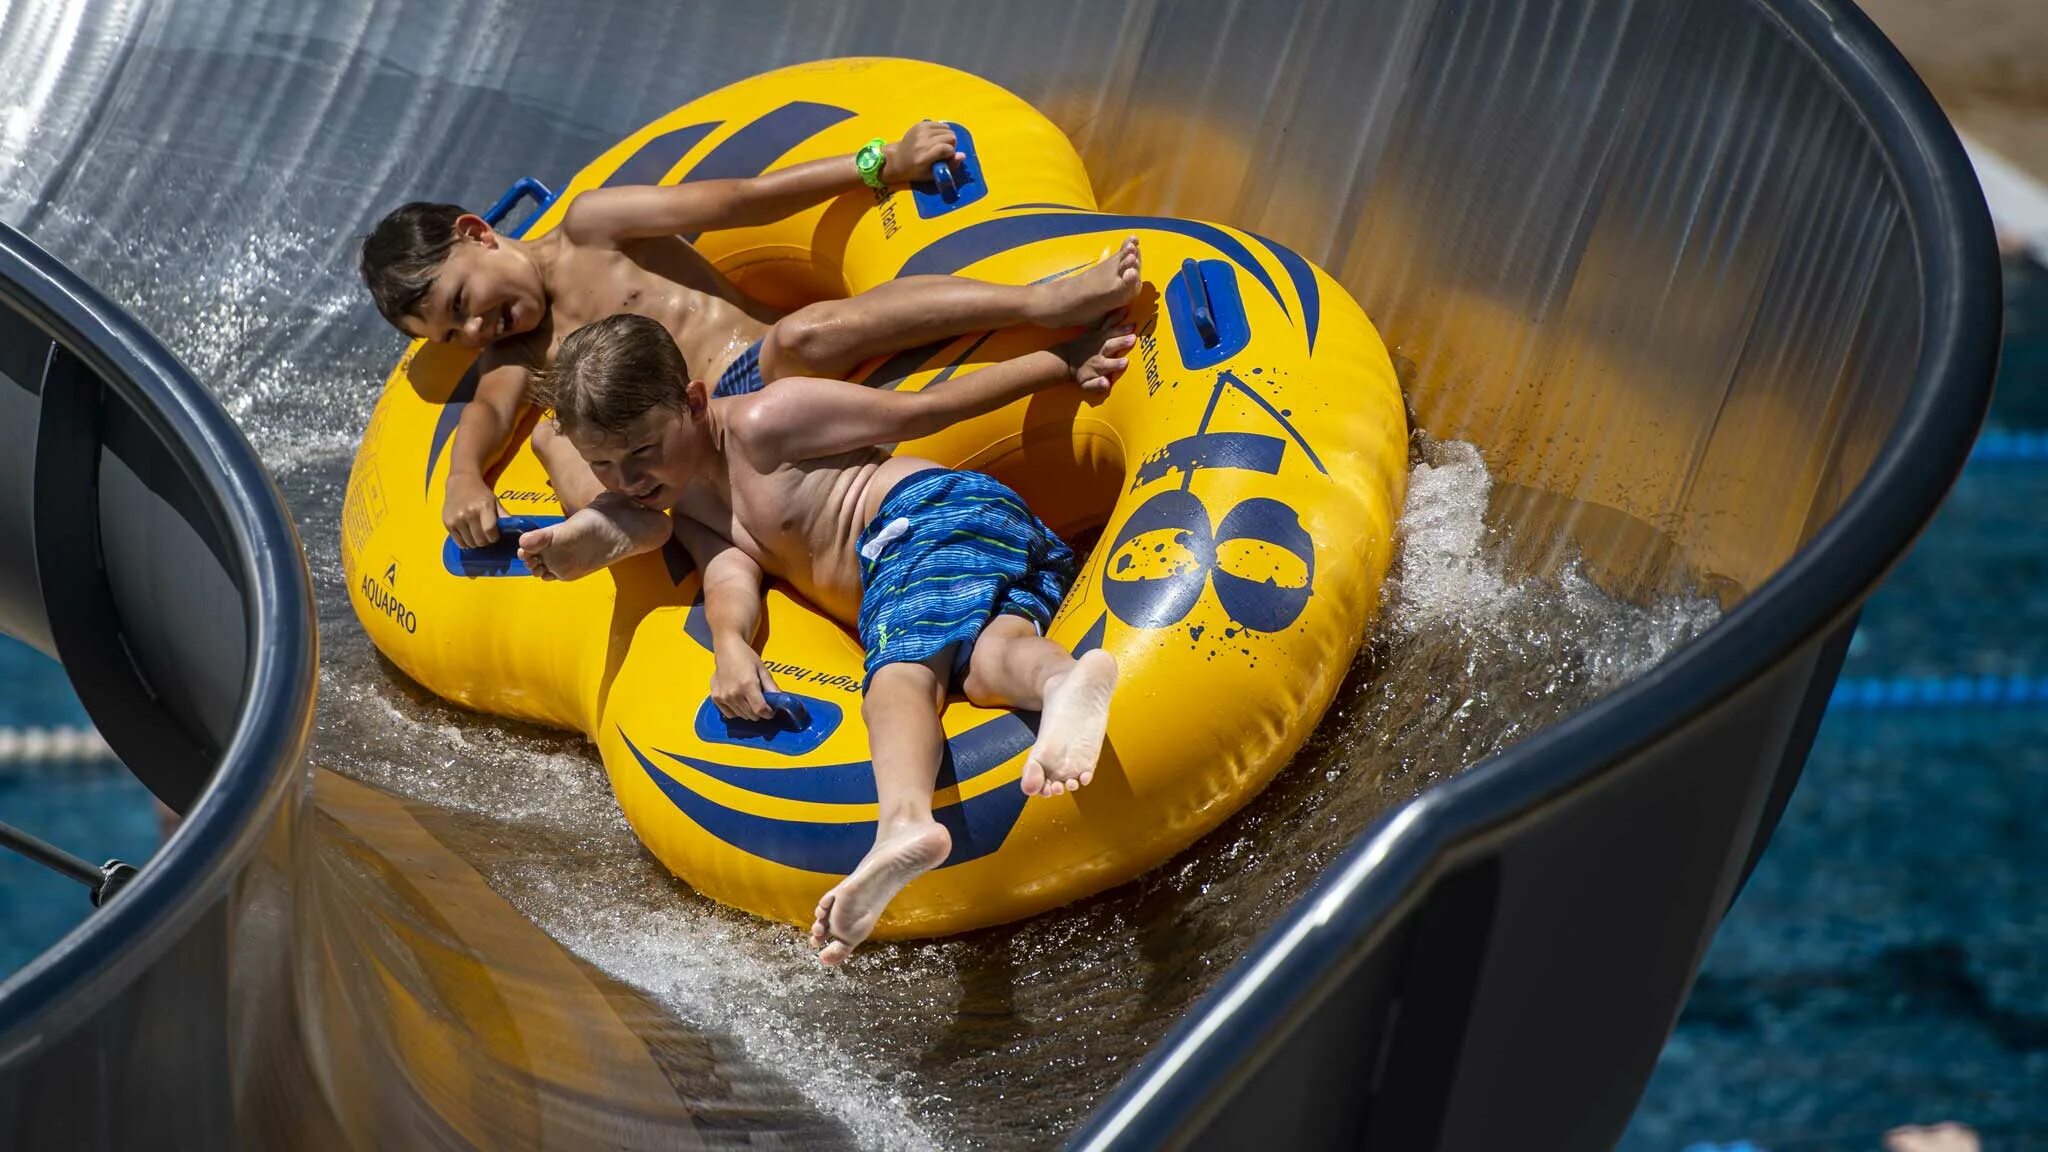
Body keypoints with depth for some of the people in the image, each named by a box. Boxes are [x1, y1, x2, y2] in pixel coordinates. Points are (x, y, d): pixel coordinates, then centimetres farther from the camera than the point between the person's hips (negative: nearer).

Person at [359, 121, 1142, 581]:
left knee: (807, 335, -35)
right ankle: (623, 523, -51)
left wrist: (877, 166, -2)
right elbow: (488, 413, 1)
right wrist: (465, 475, -23)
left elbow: (736, 203, 5)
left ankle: (1041, 302, -41)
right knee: (557, 432, -18)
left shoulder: (590, 230, 12)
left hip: (769, 369, -3)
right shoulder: (517, 356, 22)